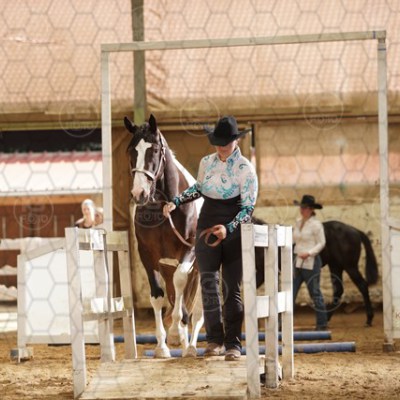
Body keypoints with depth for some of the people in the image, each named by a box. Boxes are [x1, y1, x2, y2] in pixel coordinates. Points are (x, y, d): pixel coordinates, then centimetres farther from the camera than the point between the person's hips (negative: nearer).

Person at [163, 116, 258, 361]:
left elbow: (249, 207, -11)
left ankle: (233, 345, 5)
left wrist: (229, 228, -24)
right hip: (207, 226, 3)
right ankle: (215, 340, -2)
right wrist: (176, 202, 12)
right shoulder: (206, 163, 6)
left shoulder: (245, 168, -9)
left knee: (232, 288, -1)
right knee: (209, 281, -8)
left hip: (235, 231, -3)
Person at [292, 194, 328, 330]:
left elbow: (321, 243, -11)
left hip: (310, 262, -7)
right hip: (297, 262, 7)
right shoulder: (298, 222, 10)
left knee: (315, 292, 0)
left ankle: (322, 323, 8)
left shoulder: (316, 224, -10)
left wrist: (309, 253, -22)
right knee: (290, 292, 3)